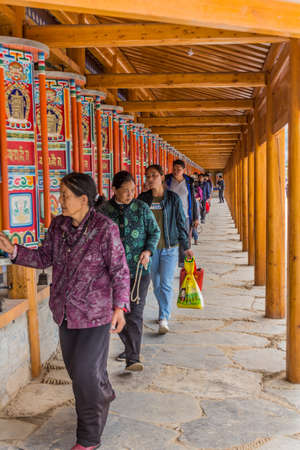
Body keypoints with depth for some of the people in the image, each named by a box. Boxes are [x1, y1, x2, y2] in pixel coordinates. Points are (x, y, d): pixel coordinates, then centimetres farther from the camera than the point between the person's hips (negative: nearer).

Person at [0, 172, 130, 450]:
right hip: (66, 311, 6)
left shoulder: (105, 228, -16)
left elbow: (119, 270, -11)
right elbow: (44, 258, 9)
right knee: (75, 367, 18)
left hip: (95, 312, -6)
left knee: (86, 372, -4)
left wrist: (120, 306, -18)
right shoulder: (58, 225, 2)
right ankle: (104, 398, 49)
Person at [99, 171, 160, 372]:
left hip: (138, 270, -2)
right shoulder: (104, 210, 1)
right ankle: (131, 347, 34)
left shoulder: (142, 208, -1)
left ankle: (133, 359, -8)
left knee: (135, 313, -8)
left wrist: (148, 251, -10)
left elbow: (155, 232, 6)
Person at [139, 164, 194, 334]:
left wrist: (186, 246, 5)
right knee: (157, 285, 12)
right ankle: (166, 312, 31)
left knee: (166, 284, -10)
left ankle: (164, 319, -7)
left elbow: (181, 223, 3)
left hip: (169, 247, -3)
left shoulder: (173, 198, -3)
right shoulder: (143, 199, 3)